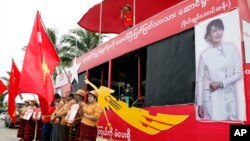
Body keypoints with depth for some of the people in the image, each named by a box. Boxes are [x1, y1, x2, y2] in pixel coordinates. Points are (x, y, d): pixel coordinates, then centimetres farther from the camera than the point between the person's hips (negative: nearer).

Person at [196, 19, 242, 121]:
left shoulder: (231, 48, 1)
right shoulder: (204, 55, -1)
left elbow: (239, 73, 2)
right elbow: (200, 80, 2)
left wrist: (221, 83, -12)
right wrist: (199, 104, 1)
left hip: (228, 97, 1)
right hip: (211, 98, -1)